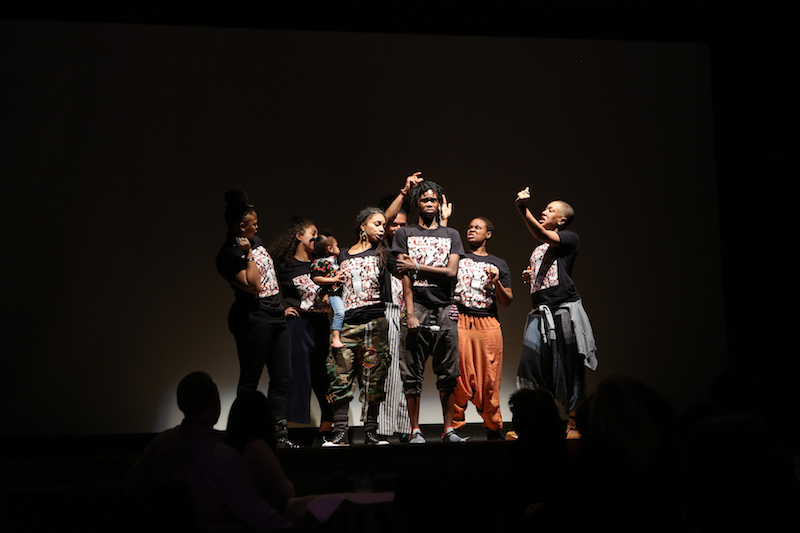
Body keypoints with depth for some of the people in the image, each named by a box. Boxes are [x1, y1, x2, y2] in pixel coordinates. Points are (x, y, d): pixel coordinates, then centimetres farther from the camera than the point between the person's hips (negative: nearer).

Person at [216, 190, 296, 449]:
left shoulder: (255, 241, 13)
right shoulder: (229, 255, -13)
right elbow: (254, 285, -19)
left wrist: (280, 304, 25)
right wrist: (248, 255, -17)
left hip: (275, 316, 9)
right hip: (253, 318, -9)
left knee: (283, 376, 8)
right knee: (250, 379, -3)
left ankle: (279, 430, 13)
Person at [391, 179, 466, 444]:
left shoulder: (451, 235, 16)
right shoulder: (405, 234, 10)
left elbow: (451, 272, 2)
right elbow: (404, 275, 0)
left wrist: (416, 266, -3)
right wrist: (410, 313, -9)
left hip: (444, 309, 2)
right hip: (417, 308, -2)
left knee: (448, 374, 1)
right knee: (412, 374, -2)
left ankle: (449, 429, 7)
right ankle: (415, 431, 4)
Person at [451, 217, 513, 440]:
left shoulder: (499, 264, 19)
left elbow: (507, 302, 15)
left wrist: (496, 282, -3)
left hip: (488, 325, 1)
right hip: (459, 323, -1)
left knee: (490, 380, 0)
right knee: (459, 378, -7)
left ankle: (493, 429, 11)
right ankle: (454, 427, -1)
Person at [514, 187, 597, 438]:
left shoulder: (569, 238, 2)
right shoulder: (538, 249, 24)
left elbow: (541, 234, -17)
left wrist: (523, 209, -28)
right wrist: (529, 278, 11)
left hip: (564, 310, -6)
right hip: (540, 312, 7)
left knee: (567, 368, -3)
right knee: (531, 365, -5)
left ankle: (573, 424, 3)